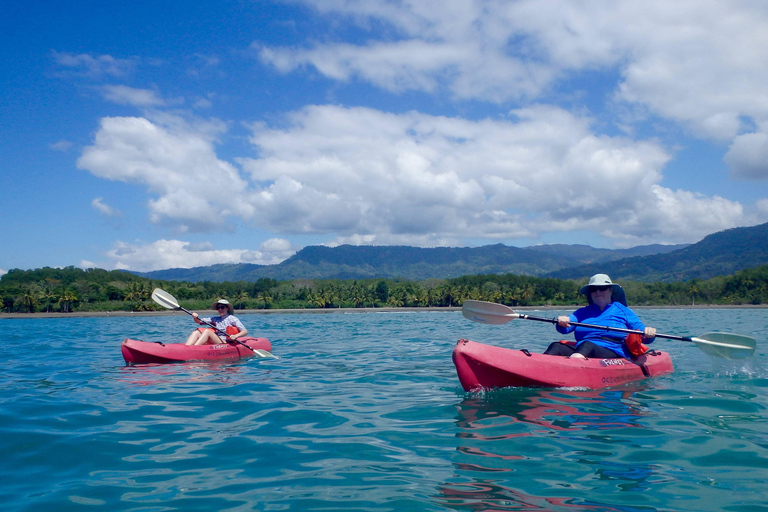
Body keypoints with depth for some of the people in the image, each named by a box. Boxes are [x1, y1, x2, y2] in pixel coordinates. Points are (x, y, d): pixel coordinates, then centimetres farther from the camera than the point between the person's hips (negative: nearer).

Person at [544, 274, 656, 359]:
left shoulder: (622, 311, 20)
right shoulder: (583, 312, 25)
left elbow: (644, 337, 14)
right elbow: (565, 329, 8)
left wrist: (649, 333, -11)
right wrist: (562, 323, -17)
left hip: (613, 354, -3)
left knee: (587, 345, -36)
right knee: (557, 347, -27)